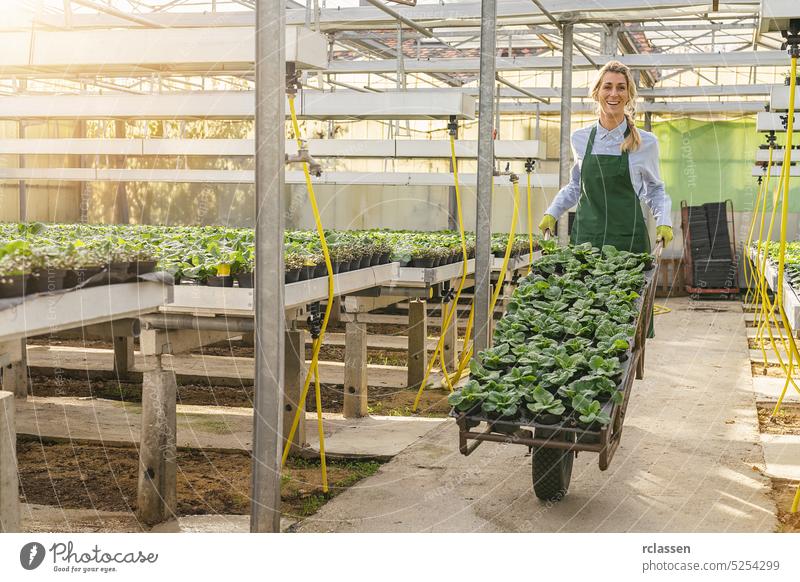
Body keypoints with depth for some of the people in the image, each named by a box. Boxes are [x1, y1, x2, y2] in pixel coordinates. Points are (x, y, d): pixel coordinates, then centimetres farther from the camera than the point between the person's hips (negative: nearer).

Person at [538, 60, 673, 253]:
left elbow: (654, 190, 12)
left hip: (629, 241, -2)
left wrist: (664, 222, -3)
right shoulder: (580, 138, 6)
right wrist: (552, 213, 10)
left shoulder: (646, 143, 0)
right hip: (585, 236, 2)